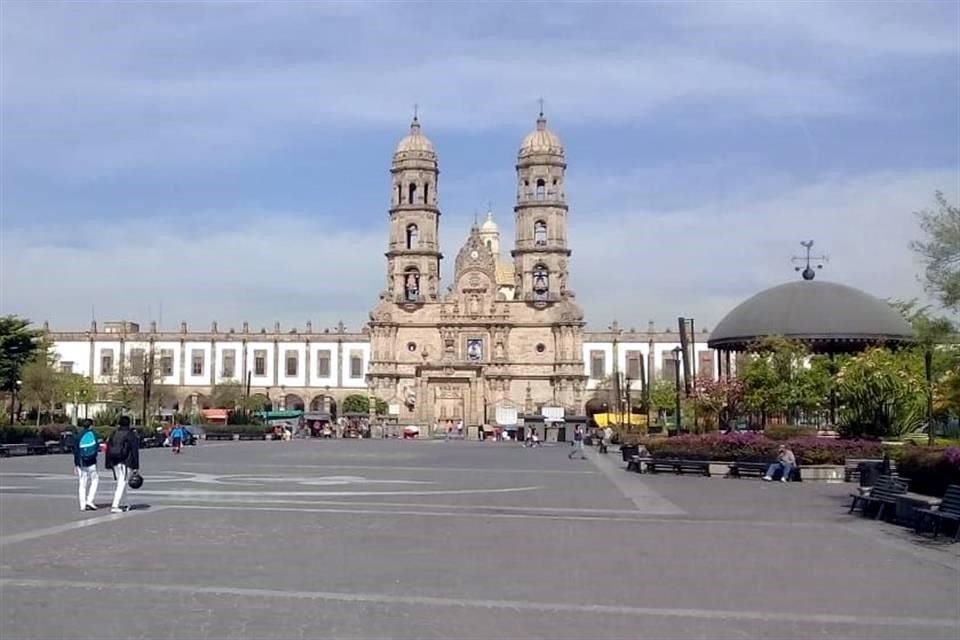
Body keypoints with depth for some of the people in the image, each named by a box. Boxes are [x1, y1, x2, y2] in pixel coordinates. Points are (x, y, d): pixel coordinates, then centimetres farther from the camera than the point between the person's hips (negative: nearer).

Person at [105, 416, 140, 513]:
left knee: (121, 483, 18)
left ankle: (120, 504, 22)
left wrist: (109, 464, 16)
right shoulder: (131, 435, -7)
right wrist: (136, 466, -6)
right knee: (122, 484, -5)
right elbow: (135, 451, -9)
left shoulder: (113, 434, 10)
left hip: (115, 463, 6)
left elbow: (108, 449, 11)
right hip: (126, 462, -6)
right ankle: (114, 506, -11)